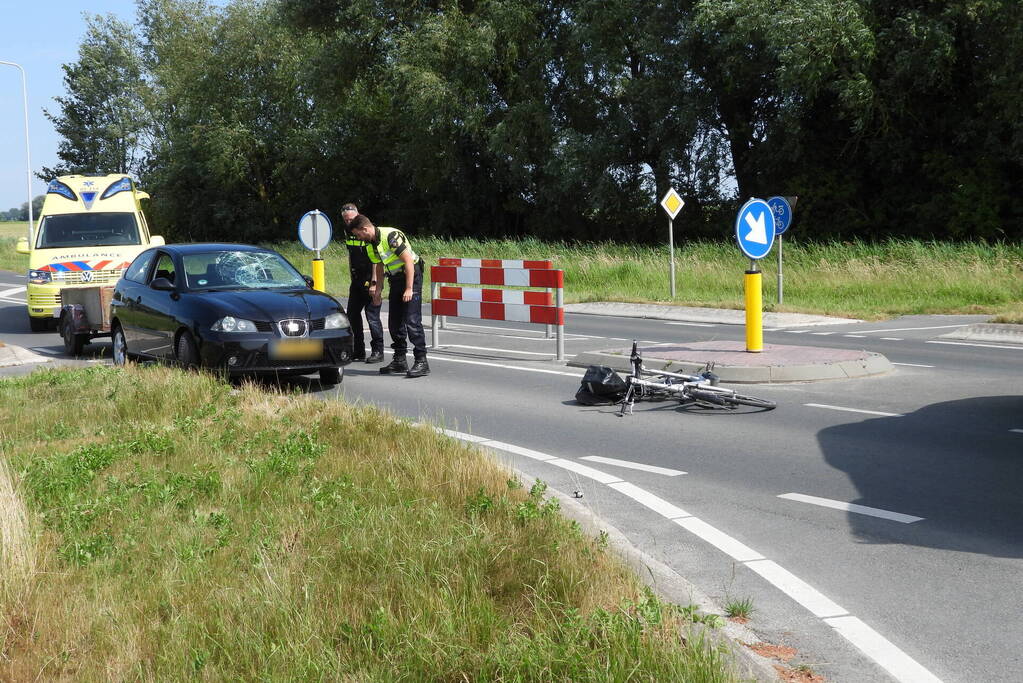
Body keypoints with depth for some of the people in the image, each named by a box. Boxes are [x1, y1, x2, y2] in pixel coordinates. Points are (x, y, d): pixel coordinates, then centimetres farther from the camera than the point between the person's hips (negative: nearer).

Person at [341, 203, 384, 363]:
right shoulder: (349, 232, 11)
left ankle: (378, 351, 1)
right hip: (356, 280, 8)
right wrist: (352, 276, 18)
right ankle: (358, 351, 17)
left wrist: (374, 282, -22)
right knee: (352, 314, 9)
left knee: (372, 315, -7)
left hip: (370, 279, -8)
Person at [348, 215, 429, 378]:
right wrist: (377, 289, 14)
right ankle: (399, 361, 17)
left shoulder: (391, 236, -21)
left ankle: (421, 361, -14)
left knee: (412, 320, -15)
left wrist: (409, 289, -24)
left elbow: (409, 261, -22)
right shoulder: (371, 245, 6)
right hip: (395, 279, 9)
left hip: (411, 275, -9)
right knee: (394, 321, 9)